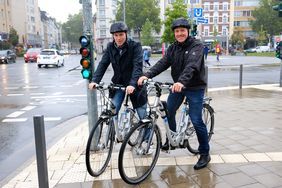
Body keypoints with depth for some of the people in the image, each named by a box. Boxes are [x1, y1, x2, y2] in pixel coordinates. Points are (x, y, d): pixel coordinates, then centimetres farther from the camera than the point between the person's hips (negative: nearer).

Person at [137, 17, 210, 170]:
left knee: (196, 121, -7)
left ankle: (205, 154, 11)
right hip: (177, 86, 6)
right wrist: (147, 75, -24)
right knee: (168, 112, 11)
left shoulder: (196, 46, -13)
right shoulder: (173, 48, 6)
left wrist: (182, 81, -48)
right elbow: (163, 63, -8)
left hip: (195, 88, -6)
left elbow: (192, 66, -31)